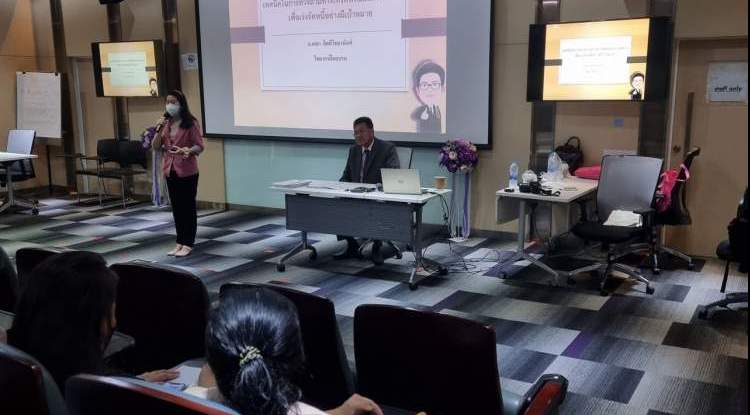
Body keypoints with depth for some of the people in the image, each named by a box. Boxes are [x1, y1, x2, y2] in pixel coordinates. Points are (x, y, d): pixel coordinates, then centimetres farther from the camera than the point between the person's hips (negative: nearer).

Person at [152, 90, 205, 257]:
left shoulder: (191, 123, -8)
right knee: (176, 207, 12)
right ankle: (179, 243, 20)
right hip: (170, 170, 6)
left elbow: (200, 146, -10)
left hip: (187, 171, -6)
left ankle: (187, 244, 9)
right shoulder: (166, 123, 8)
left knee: (188, 207, 2)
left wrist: (188, 150, -29)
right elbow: (155, 146, 7)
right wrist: (159, 130, -9)